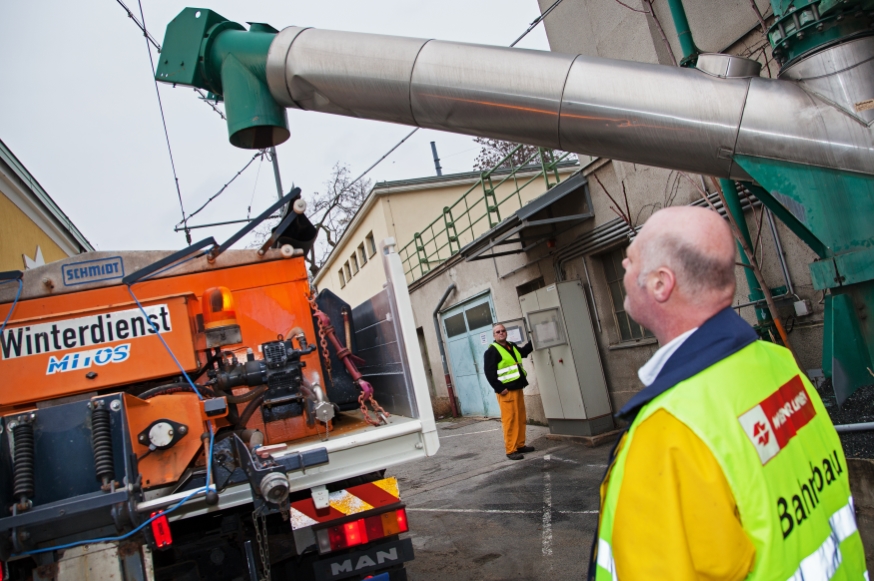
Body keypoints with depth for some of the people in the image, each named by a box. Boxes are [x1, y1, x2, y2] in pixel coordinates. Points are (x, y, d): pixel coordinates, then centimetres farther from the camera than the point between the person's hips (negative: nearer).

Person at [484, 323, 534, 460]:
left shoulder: (512, 347, 16)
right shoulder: (491, 351, -10)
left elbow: (523, 352, 37)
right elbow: (489, 373, -17)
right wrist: (499, 388, -20)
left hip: (517, 389, 9)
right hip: (506, 391, -8)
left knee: (521, 419, 13)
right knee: (510, 421, -8)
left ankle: (520, 445, 23)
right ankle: (511, 450, -4)